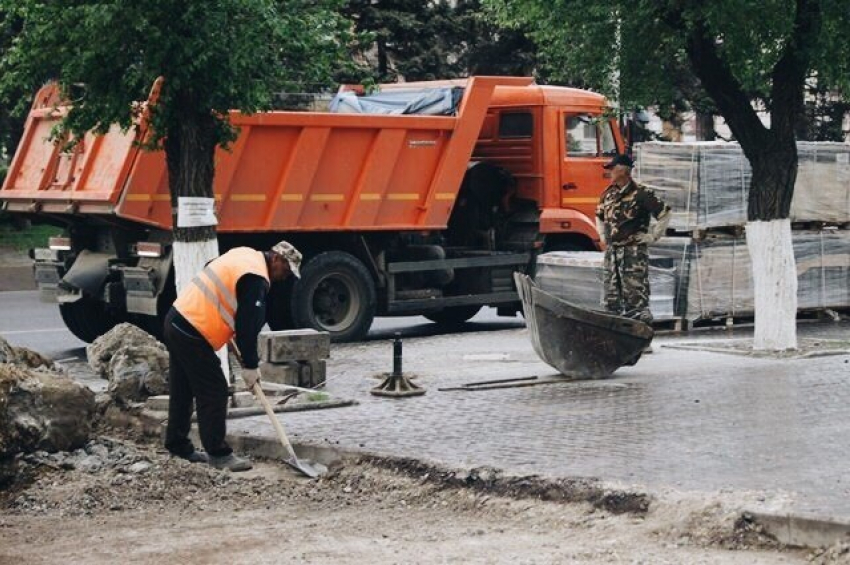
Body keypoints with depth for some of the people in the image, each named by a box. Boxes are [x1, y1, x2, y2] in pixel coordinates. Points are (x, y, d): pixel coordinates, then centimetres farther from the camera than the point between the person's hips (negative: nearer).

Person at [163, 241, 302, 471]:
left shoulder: (244, 255, 14)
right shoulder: (256, 279, -16)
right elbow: (248, 325, -16)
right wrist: (250, 366, -7)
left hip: (177, 320, 10)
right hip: (192, 334, -10)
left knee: (183, 390, 18)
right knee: (214, 392, -5)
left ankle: (178, 444, 28)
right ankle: (218, 454, 0)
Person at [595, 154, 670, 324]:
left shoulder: (641, 194, -10)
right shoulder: (608, 194, 12)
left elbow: (664, 214, -11)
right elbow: (599, 216, 31)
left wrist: (652, 236, -8)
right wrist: (603, 236, 19)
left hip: (633, 251, -7)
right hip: (612, 251, 7)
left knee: (636, 299, -9)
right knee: (611, 298, 9)